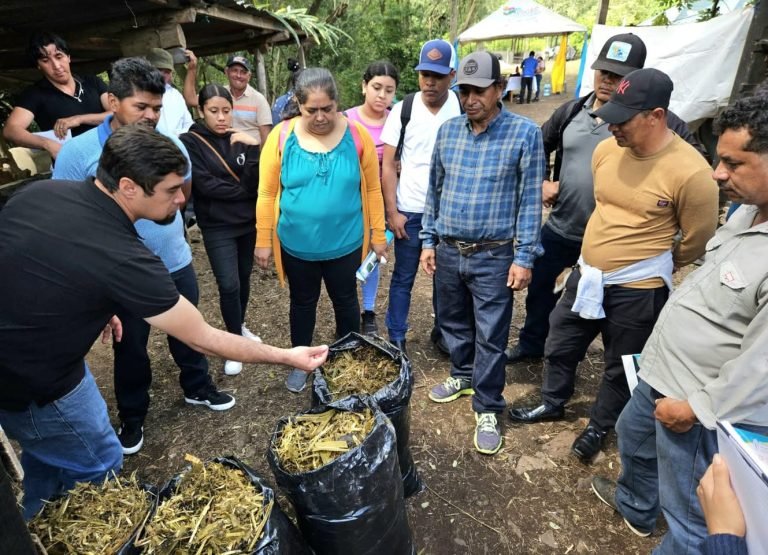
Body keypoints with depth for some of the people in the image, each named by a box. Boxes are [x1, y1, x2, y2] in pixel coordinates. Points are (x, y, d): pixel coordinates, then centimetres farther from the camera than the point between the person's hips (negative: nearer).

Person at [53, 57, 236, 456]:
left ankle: (198, 388, 44)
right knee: (130, 348, 15)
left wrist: (153, 215, 2)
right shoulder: (79, 151, -15)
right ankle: (131, 418, 37)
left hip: (176, 264, 3)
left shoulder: (171, 145, -6)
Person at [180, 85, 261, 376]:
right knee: (229, 285, -8)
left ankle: (239, 326, 36)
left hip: (248, 221, 4)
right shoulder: (190, 142, -6)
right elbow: (205, 185, -15)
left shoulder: (240, 140, 3)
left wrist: (252, 150, -20)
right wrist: (242, 190, -9)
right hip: (217, 226, -4)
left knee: (244, 278, 14)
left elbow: (254, 183, -8)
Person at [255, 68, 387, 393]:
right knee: (302, 303, 19)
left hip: (345, 243, 0)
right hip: (296, 245, 1)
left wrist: (378, 234, 1)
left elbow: (372, 190, -2)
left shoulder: (357, 135, -9)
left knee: (345, 301, 18)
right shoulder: (281, 136, -10)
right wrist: (263, 241, -2)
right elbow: (267, 194, -4)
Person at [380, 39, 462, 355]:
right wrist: (392, 212, -8)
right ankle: (396, 338, 25)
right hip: (410, 211, -1)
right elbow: (388, 165, -3)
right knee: (403, 277, 10)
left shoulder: (463, 110, -3)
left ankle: (443, 332, 31)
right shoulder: (403, 110, -4)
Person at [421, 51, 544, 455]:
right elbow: (434, 189, 11)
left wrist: (524, 257, -10)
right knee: (453, 322, 19)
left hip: (493, 256, -4)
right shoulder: (448, 130, 5)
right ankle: (463, 375, 44)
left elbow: (530, 200, -7)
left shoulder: (525, 133, -7)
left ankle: (487, 409, 22)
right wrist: (428, 240, 9)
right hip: (447, 250, 5)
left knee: (490, 336, 5)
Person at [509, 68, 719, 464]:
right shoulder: (606, 150, -5)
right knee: (560, 346, 20)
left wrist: (652, 265, 8)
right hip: (586, 274, 6)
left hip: (637, 291, -5)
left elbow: (698, 239, -7)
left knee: (621, 367, 17)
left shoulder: (689, 172, -22)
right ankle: (552, 403, 46)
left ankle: (600, 426, 42)